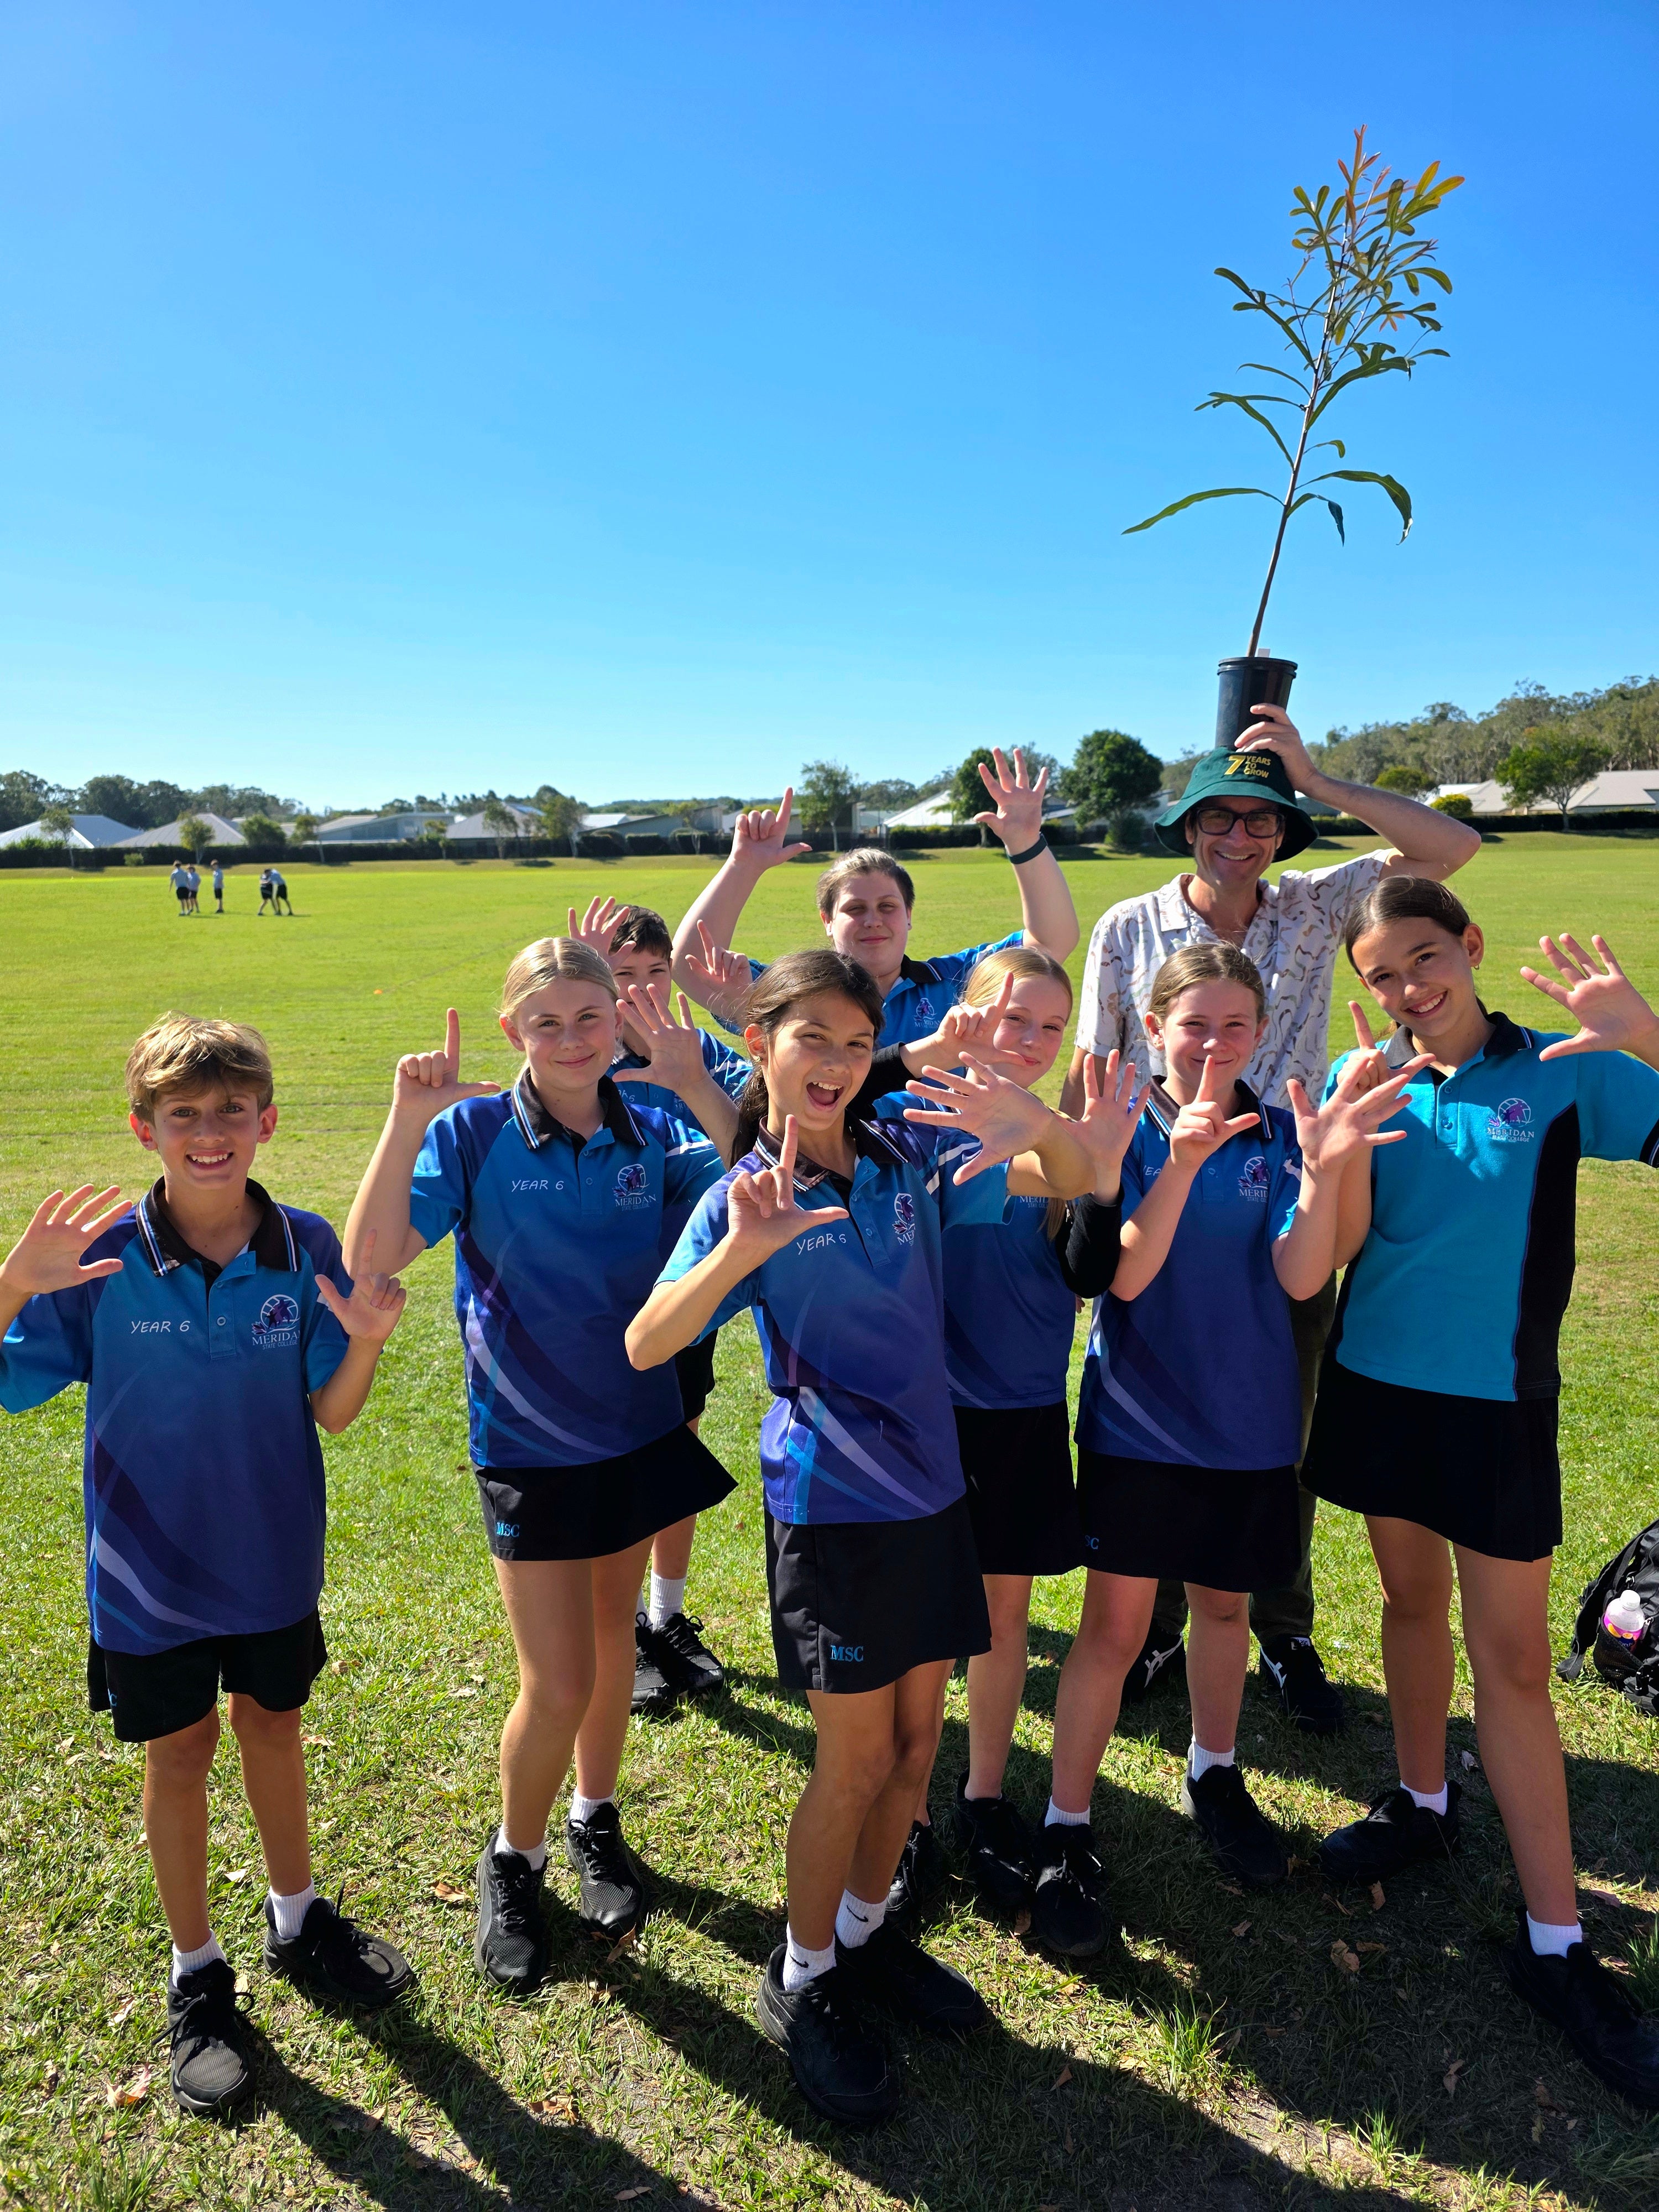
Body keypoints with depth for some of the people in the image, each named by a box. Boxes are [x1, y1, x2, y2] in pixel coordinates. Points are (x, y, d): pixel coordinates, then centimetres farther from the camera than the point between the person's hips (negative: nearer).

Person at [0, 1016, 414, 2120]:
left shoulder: (305, 1246, -14)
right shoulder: (101, 1255, -17)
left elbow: (331, 1412, -7)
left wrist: (366, 1339, -27)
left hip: (274, 1560, 1)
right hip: (151, 1571, -1)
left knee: (273, 1727, 20)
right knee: (179, 1753, 15)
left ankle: (297, 1919, 45)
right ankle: (198, 1977, 38)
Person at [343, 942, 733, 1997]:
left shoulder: (652, 1135, -5)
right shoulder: (474, 1132, -13)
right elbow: (371, 1256, -23)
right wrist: (408, 1117, -31)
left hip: (640, 1426, 3)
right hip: (531, 1444, -3)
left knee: (612, 1638, 20)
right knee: (558, 1684, 2)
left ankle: (597, 1822, 44)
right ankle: (514, 1862, 30)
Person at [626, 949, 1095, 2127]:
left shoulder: (910, 1157, 0)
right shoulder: (747, 1199, -12)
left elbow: (1075, 1184, -1)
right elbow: (646, 1344, -23)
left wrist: (1039, 1122, -24)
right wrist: (742, 1253, -40)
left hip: (932, 1489, 5)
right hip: (833, 1506, -5)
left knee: (918, 1740, 16)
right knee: (857, 1760, 5)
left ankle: (868, 1931, 40)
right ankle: (803, 1981, 29)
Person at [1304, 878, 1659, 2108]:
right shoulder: (1365, 1076, -2)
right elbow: (1337, 1245, -10)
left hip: (1497, 1404, -2)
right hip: (1376, 1385, 3)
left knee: (1513, 1658, 3)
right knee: (1412, 1600, 19)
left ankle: (1556, 1942, 15)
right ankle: (1422, 1807, 41)